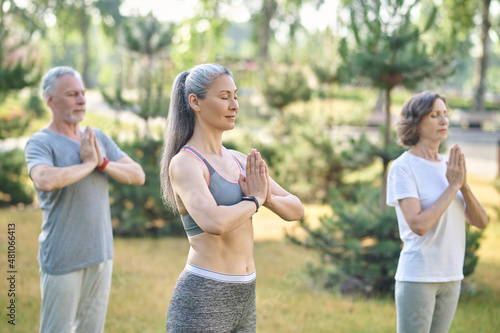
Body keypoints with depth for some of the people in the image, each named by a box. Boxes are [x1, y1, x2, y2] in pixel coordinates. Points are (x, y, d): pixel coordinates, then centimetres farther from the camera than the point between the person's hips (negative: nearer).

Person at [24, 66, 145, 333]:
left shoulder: (98, 138, 10)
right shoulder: (40, 143, -9)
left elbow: (138, 176, 4)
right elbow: (45, 180, -31)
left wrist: (102, 162, -12)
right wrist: (88, 164, -16)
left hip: (101, 254, 6)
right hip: (63, 258, -6)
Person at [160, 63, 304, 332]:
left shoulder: (240, 161, 12)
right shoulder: (184, 163, -13)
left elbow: (296, 210, 12)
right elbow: (214, 223, -31)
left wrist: (267, 197, -10)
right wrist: (255, 199, -12)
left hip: (243, 298, 8)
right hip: (201, 302, -8)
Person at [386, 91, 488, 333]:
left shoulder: (449, 166, 9)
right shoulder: (402, 168, -11)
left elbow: (480, 222, 4)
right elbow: (418, 225, -22)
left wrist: (464, 185, -12)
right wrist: (453, 186, -17)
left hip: (451, 277, 7)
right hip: (417, 277, -7)